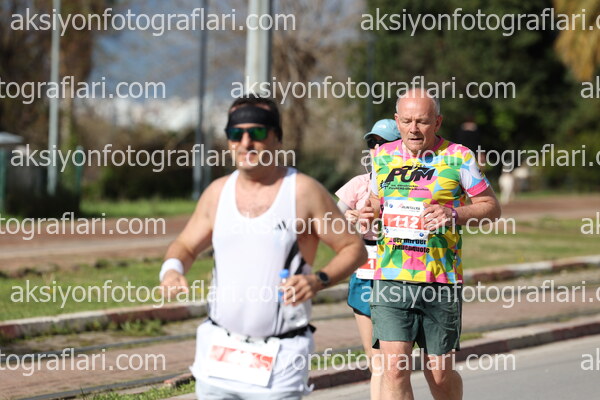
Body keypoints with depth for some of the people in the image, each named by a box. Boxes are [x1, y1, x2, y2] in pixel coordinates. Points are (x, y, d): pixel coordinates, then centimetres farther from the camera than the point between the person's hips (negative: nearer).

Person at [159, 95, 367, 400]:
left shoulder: (303, 191, -5)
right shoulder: (218, 192, 8)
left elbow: (354, 248, -1)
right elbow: (185, 246, 19)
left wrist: (319, 280, -19)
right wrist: (172, 269, -4)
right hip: (218, 350, 5)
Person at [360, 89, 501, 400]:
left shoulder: (458, 158, -1)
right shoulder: (383, 156, 10)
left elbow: (491, 207, 4)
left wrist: (454, 214, -14)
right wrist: (370, 213, 2)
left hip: (441, 281, -2)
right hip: (390, 280, 2)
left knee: (439, 374, 7)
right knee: (394, 368, -12)